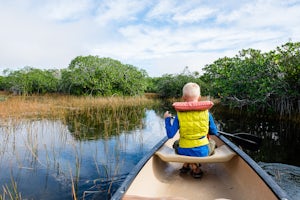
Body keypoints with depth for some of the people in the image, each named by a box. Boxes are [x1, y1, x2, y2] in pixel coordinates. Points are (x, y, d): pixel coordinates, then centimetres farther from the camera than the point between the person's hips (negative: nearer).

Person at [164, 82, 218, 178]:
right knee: (212, 142, 34)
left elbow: (170, 135, -10)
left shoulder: (180, 114, -11)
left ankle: (186, 164, 16)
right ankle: (195, 166, 19)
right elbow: (214, 132, 1)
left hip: (184, 152, 1)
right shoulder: (206, 112, -8)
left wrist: (167, 119, 3)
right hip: (202, 151, 0)